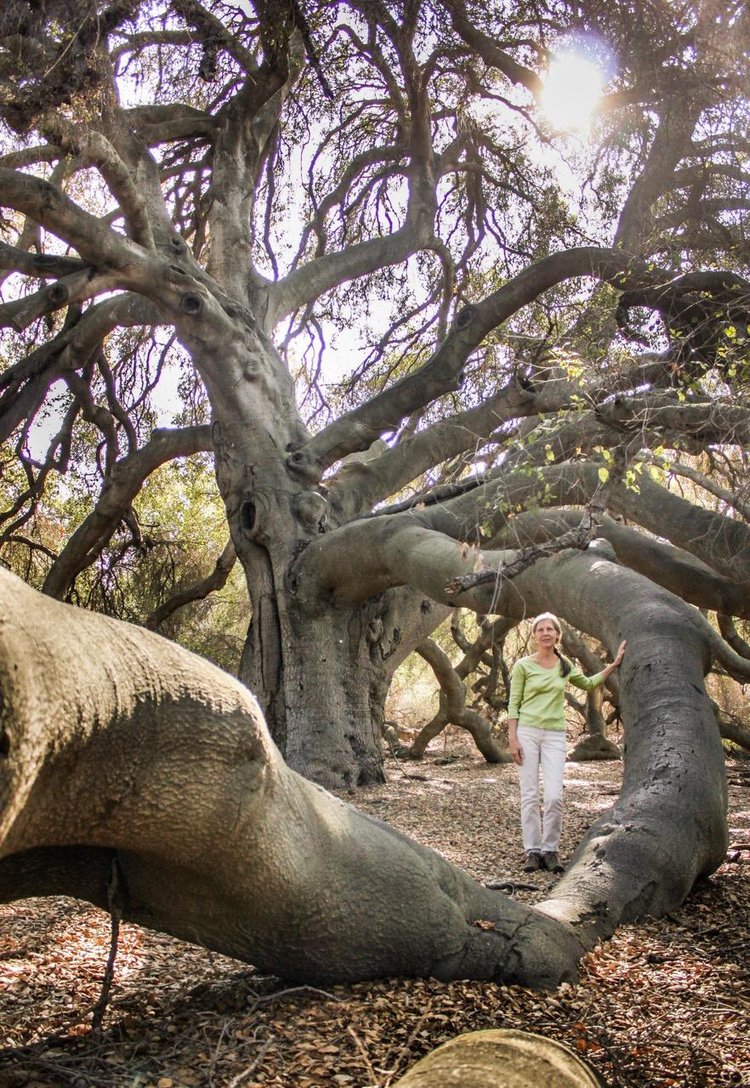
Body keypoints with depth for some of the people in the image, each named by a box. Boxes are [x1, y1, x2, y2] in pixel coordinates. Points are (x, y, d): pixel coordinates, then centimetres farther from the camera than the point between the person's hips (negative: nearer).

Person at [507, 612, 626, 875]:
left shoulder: (565, 666, 9)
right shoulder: (523, 665, -2)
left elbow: (588, 684, 26)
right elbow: (513, 704, -2)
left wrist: (615, 664, 19)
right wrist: (512, 739, -9)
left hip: (555, 735, 2)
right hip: (527, 732, -2)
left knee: (554, 796, -7)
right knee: (530, 795, 0)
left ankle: (550, 850, 8)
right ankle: (532, 851, 10)